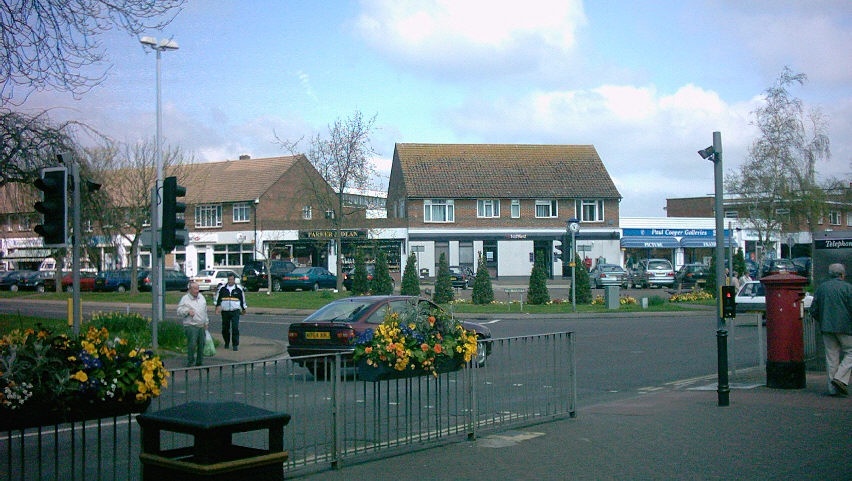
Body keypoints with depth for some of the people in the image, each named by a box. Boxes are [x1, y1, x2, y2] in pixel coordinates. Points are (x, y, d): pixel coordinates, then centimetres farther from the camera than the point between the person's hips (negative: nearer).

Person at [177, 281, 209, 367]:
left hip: (201, 326, 6)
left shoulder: (201, 297, 16)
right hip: (191, 326, -6)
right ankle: (190, 362, -4)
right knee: (192, 344, -13)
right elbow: (179, 311, -5)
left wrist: (206, 322, 23)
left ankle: (199, 362, 18)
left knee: (201, 344, 7)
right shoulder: (185, 298, -2)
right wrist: (188, 311, -21)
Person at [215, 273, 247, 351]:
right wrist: (218, 305, -5)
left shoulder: (238, 289, 5)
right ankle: (227, 343, 27)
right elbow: (217, 298, 11)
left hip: (235, 311, -2)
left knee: (235, 328, -12)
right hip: (225, 311, 2)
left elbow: (242, 299, 16)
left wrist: (243, 309, 22)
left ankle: (236, 345, -6)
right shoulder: (222, 288, 5)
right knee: (225, 328, 8)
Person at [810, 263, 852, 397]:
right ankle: (840, 378, -11)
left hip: (826, 327, 5)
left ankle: (833, 388, 7)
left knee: (831, 356, 7)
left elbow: (814, 310, 10)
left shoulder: (821, 288, 10)